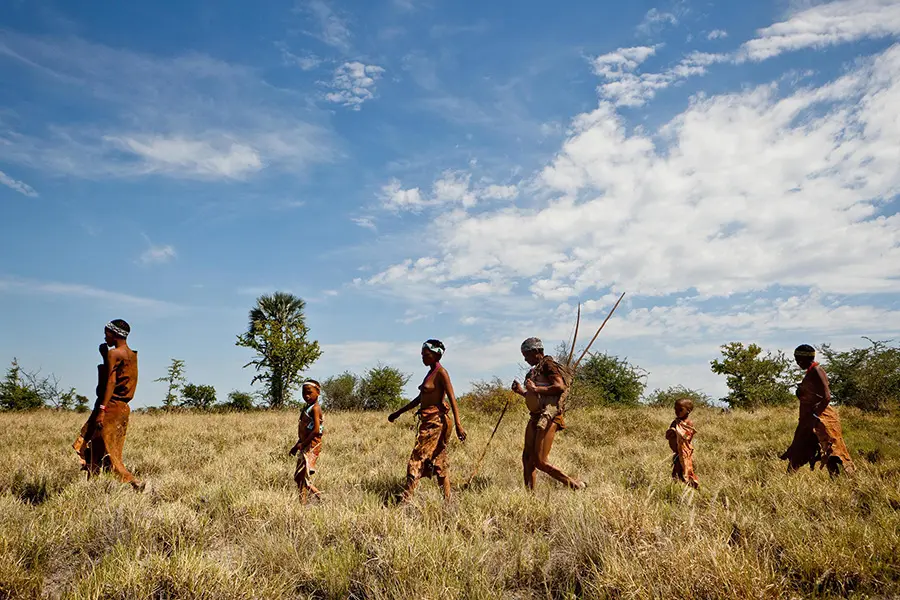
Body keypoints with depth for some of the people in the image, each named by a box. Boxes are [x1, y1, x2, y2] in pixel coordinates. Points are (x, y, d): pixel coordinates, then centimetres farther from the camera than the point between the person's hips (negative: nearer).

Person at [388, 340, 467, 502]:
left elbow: (452, 399, -18)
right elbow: (420, 398, 24)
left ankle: (406, 500, -6)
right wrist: (399, 412, 27)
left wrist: (458, 425, -26)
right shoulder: (431, 372, 16)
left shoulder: (441, 373, -11)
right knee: (439, 461, 10)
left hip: (436, 421, -9)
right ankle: (447, 499, 15)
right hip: (427, 420, 9)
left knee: (417, 459, -9)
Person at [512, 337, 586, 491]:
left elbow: (560, 387, -21)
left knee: (539, 462, -9)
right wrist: (522, 392, 18)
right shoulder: (536, 370, 20)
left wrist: (535, 389, -16)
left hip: (548, 418, -9)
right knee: (527, 458, 5)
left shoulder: (548, 364, -7)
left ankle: (576, 485, 2)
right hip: (535, 417, 10)